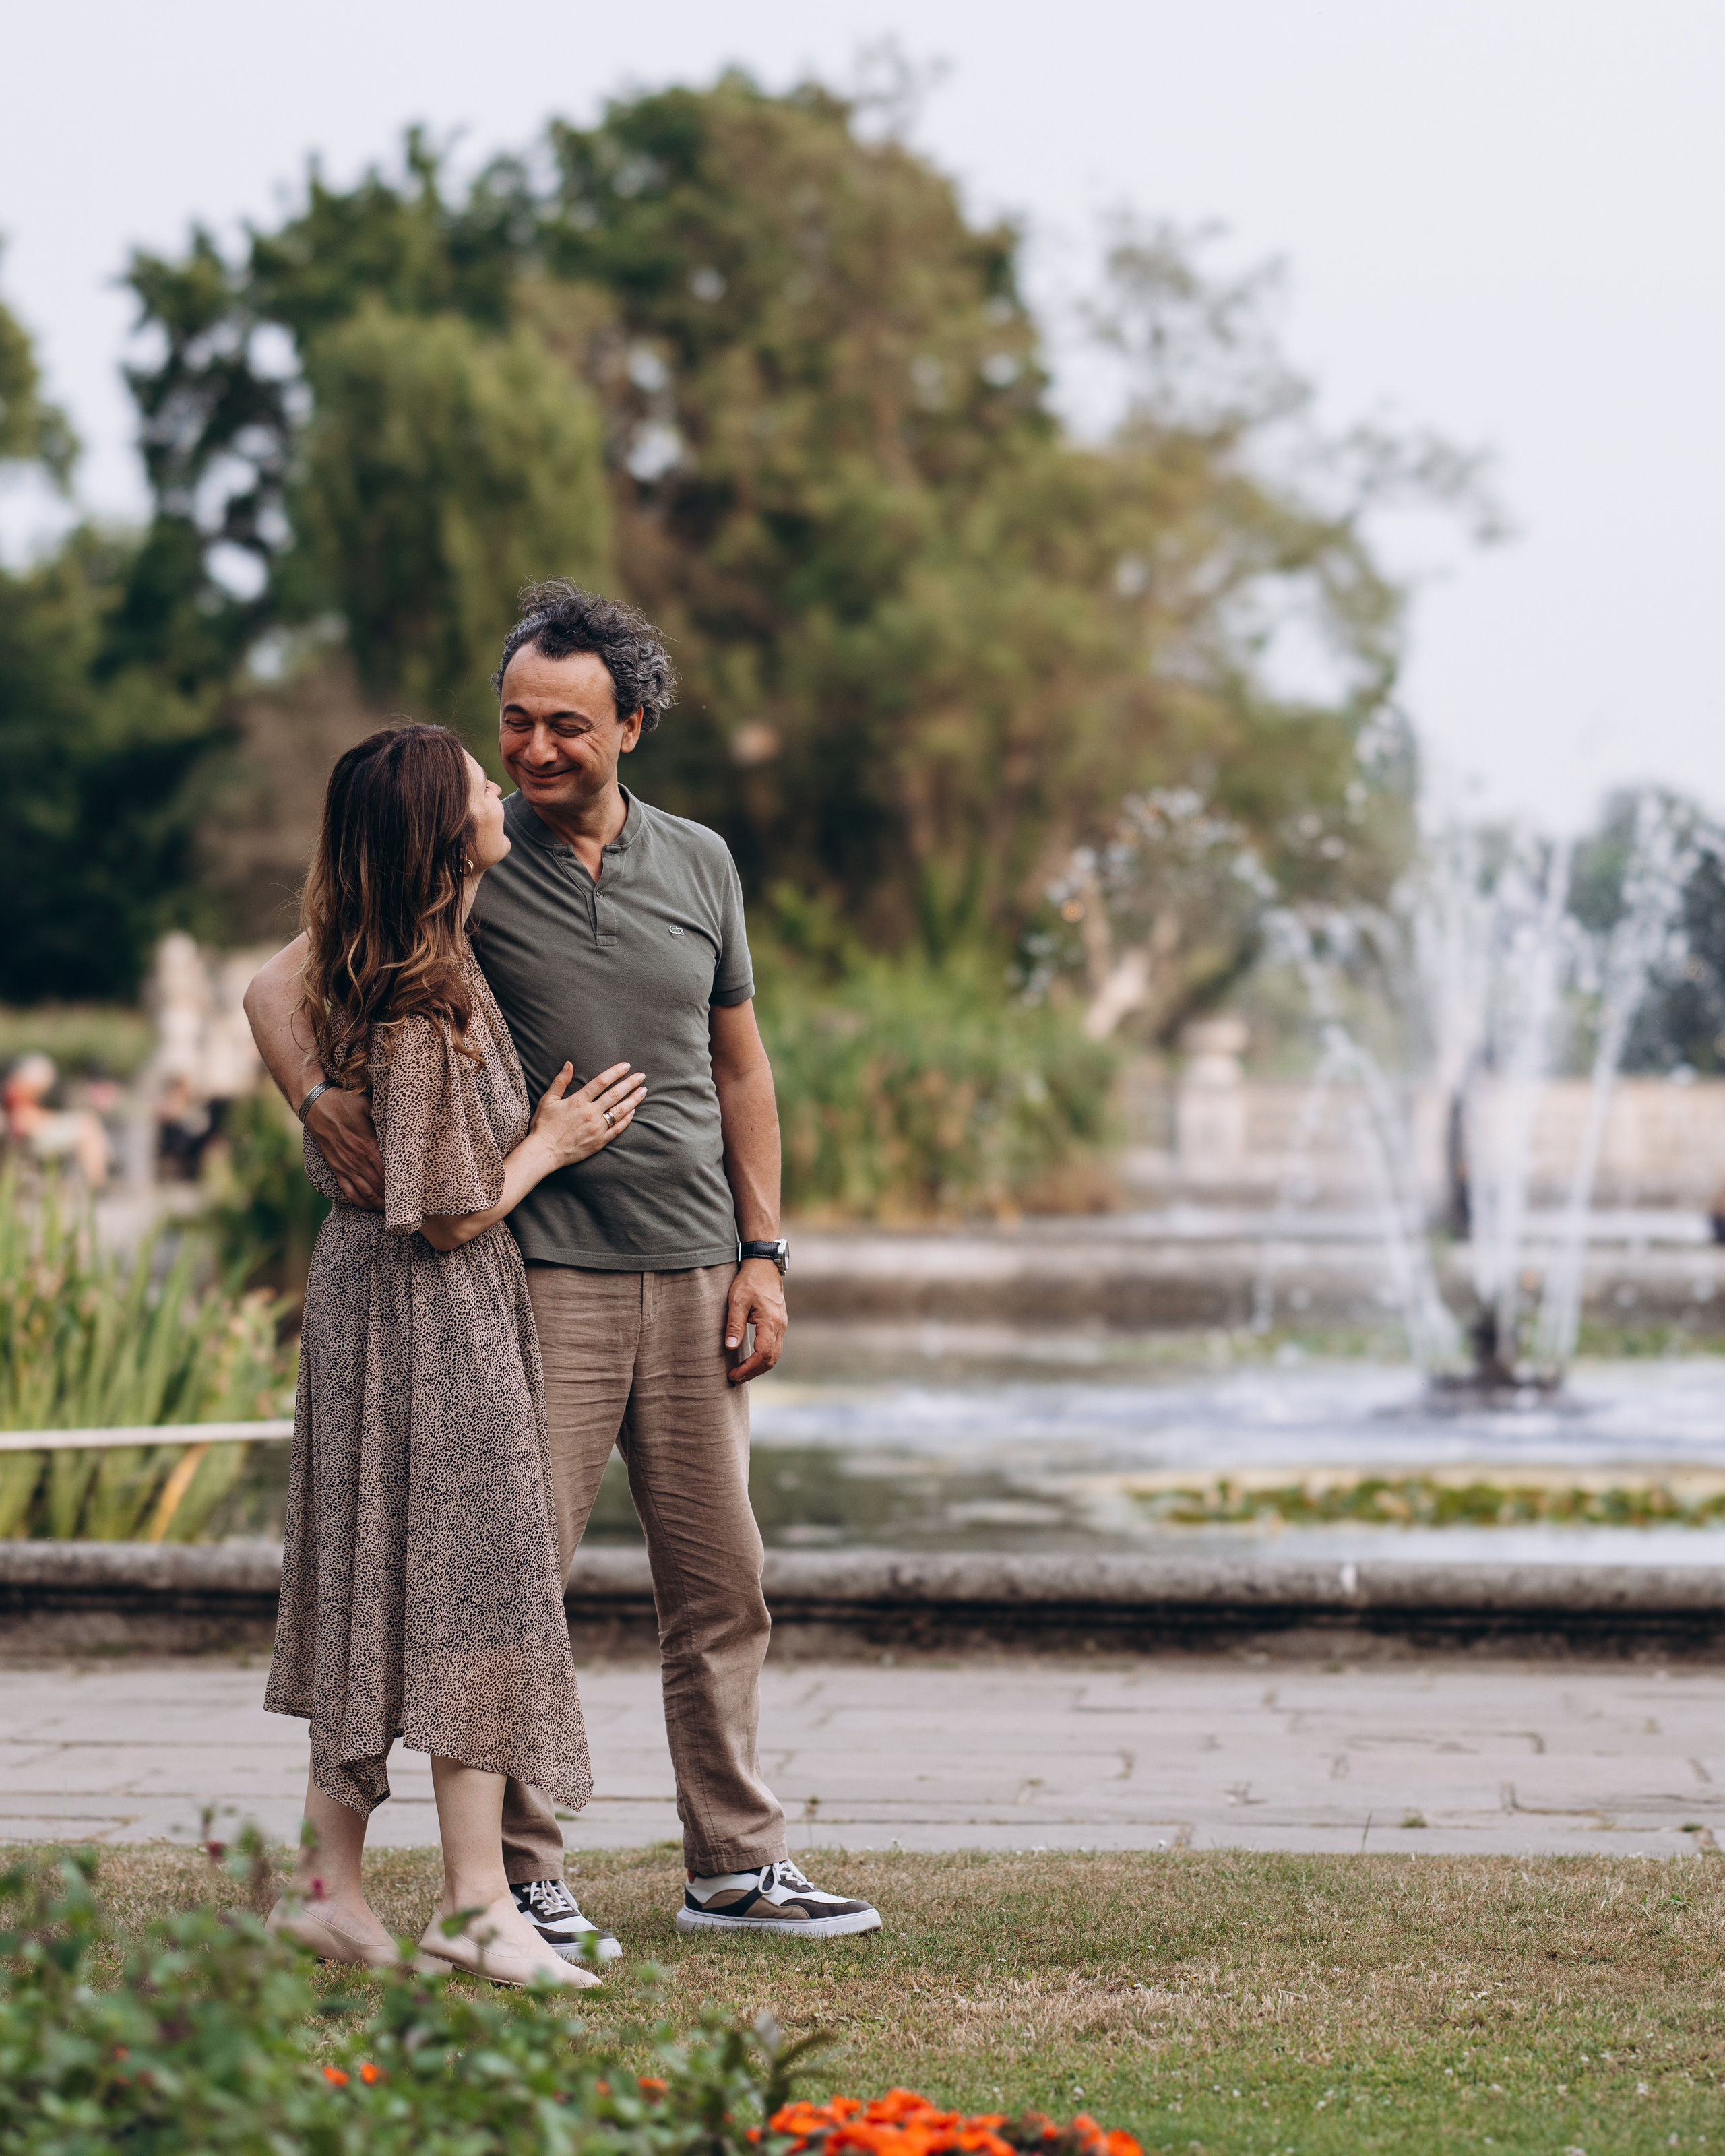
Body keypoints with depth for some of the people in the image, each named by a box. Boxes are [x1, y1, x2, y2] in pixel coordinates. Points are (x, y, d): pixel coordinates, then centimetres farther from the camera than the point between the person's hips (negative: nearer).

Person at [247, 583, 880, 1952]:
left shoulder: (700, 865, 9)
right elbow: (281, 988, -3)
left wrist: (762, 1251, 8)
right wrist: (320, 1099, -24)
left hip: (692, 1275, 4)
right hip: (541, 1272, -4)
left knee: (721, 1582, 8)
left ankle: (736, 1864, 18)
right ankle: (521, 1874, 6)